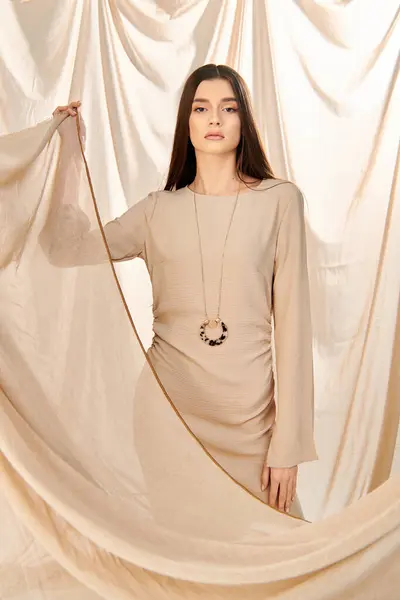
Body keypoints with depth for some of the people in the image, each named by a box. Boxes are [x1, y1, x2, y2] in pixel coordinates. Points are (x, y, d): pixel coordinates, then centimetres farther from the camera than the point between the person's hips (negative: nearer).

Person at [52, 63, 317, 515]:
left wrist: (289, 443, -7)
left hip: (248, 410, -2)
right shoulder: (158, 210, 6)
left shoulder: (279, 200, -3)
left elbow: (292, 320, -4)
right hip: (168, 398, 2)